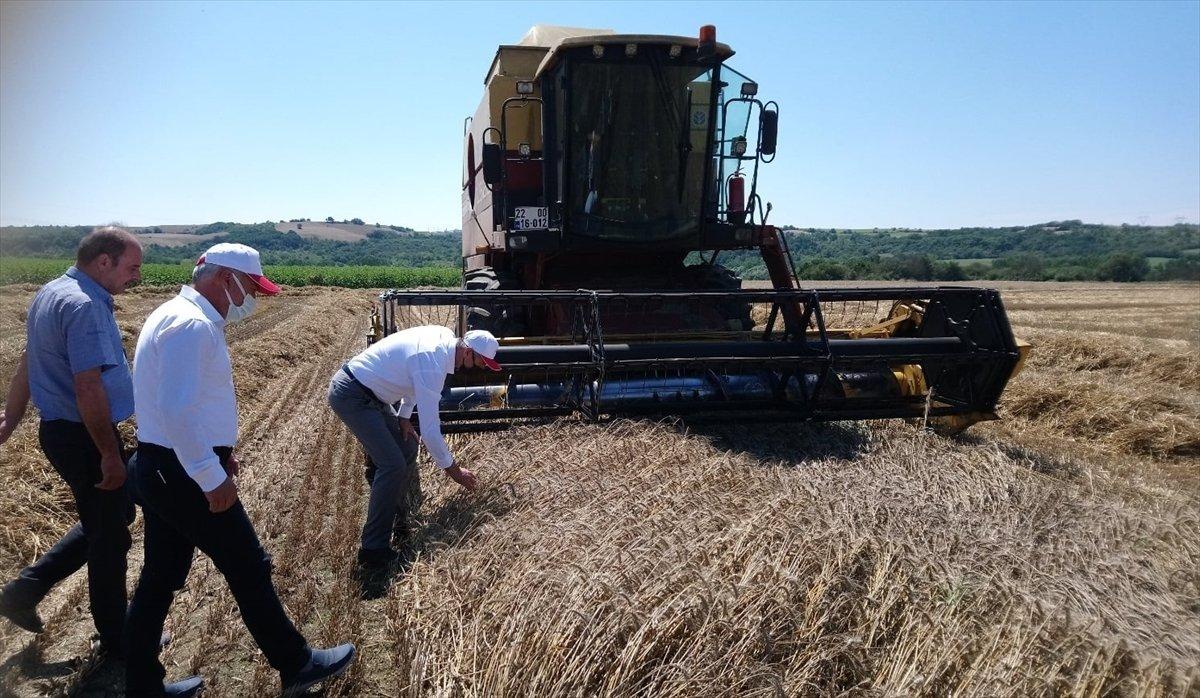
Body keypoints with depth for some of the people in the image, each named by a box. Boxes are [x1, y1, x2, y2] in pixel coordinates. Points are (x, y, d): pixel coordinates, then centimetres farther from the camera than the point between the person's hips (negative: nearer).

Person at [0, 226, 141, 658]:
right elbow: (88, 389, -27)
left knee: (111, 517, 24)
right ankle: (116, 639, 22)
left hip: (59, 429, 10)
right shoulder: (84, 306, -23)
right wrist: (110, 453, -21)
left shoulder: (52, 293, 9)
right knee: (110, 535, 6)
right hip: (83, 437, -10)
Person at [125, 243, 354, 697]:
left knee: (160, 578, 17)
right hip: (186, 476, -10)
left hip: (162, 470, 10)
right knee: (248, 569, 3)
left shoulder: (177, 316, 13)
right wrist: (214, 479, -24)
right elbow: (177, 412, -29)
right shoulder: (193, 326, -21)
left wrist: (217, 450, 17)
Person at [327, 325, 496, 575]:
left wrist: (404, 416, 9)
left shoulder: (444, 336, -1)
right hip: (351, 396, -10)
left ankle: (400, 519, 25)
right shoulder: (432, 365, -28)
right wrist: (452, 469, -12)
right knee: (393, 465, -16)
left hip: (369, 392, 10)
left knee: (407, 449, 12)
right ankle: (373, 552, -11)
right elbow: (430, 430, -25)